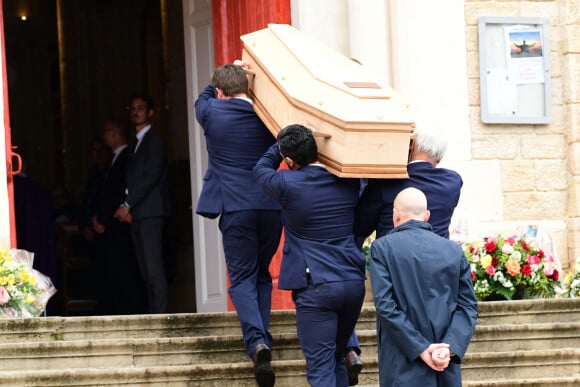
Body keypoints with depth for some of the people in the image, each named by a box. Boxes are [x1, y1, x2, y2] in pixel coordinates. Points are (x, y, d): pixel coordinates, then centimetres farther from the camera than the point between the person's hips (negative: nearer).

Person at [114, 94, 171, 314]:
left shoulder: (154, 141, -2)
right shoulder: (136, 144, 23)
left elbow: (151, 176, -12)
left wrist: (127, 205, -12)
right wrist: (126, 208, 2)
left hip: (150, 212, -8)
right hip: (135, 214, 8)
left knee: (154, 267, -13)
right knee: (145, 270, 4)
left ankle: (160, 314, -16)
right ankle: (151, 313, 3)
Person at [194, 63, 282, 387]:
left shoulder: (212, 112, -4)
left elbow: (203, 99, 20)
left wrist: (221, 79, 23)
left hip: (235, 206, -3)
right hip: (271, 205, 3)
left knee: (242, 277, 0)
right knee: (263, 274, 20)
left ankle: (257, 341, -19)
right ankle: (262, 335, 16)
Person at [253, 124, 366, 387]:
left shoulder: (288, 184, -10)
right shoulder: (348, 182, 5)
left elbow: (261, 170, 13)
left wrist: (281, 146, 22)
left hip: (315, 288, -6)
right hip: (353, 283, 6)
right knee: (337, 360, 19)